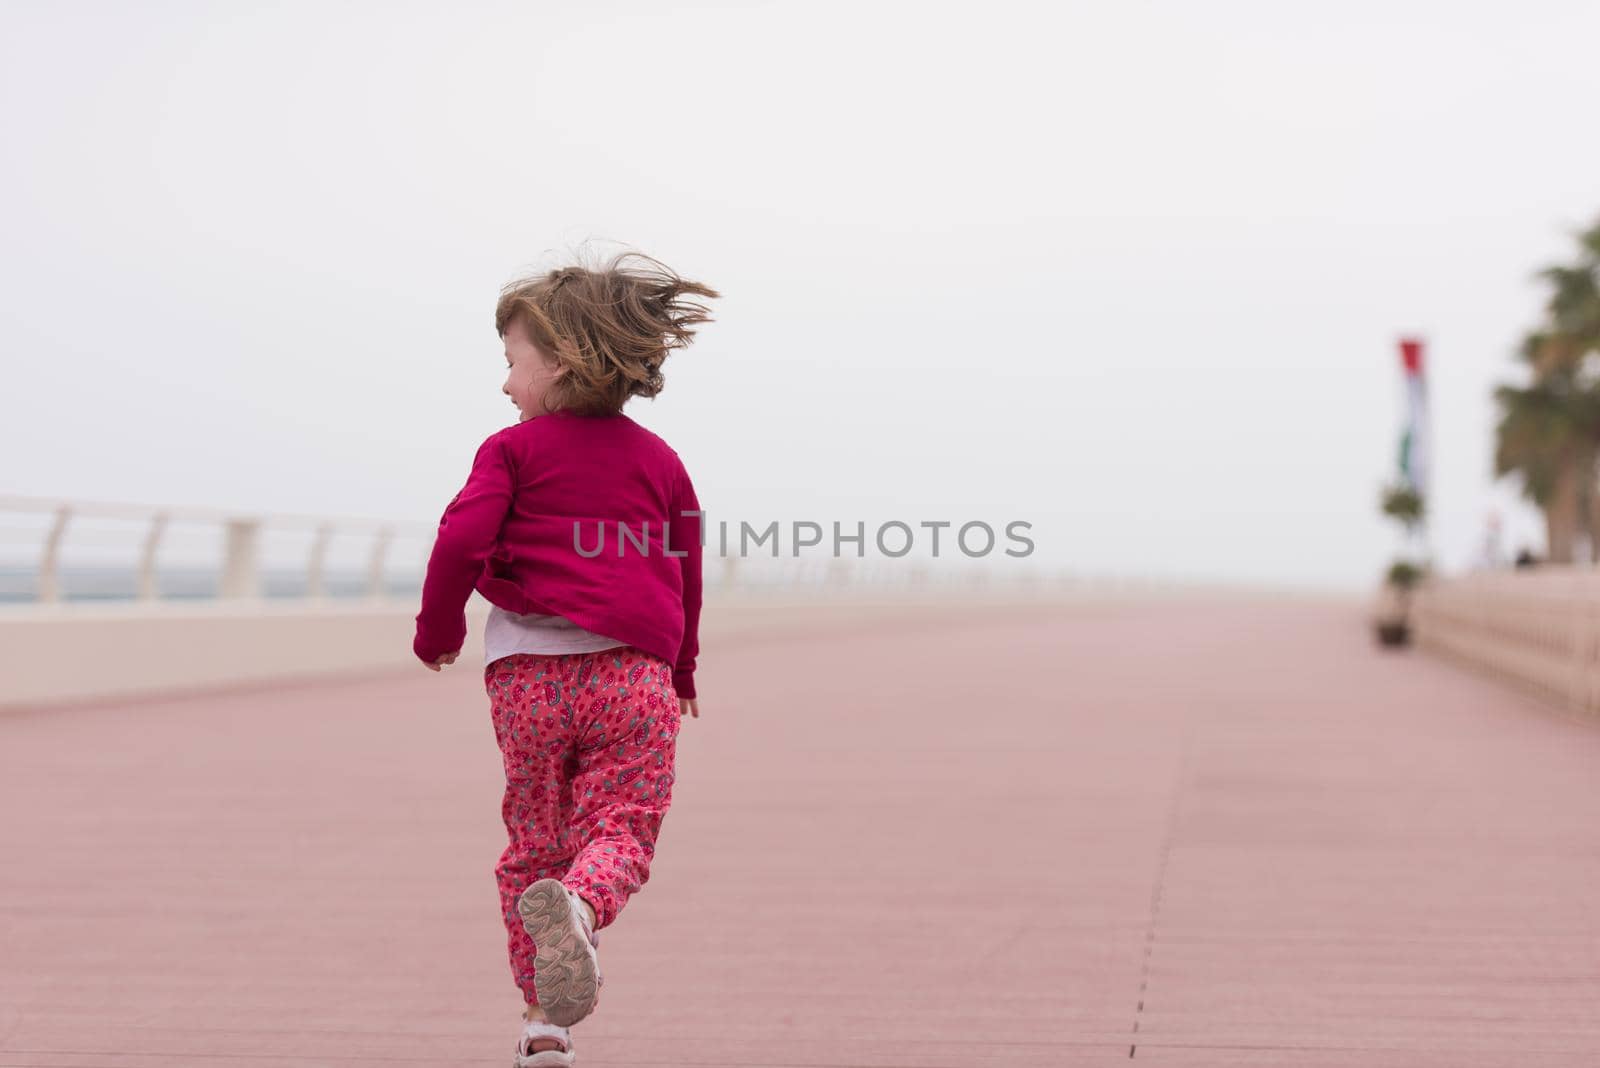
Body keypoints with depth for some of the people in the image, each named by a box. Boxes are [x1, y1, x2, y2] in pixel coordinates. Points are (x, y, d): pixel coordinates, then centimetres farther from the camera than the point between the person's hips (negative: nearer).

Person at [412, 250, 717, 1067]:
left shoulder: (513, 449, 5)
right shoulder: (659, 461, 16)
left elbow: (462, 539, -8)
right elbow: (685, 574, 21)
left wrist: (438, 630, 8)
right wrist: (681, 673, 35)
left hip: (528, 670, -1)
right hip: (635, 673, 1)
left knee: (535, 842, 11)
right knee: (620, 829, -2)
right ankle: (577, 906, -38)